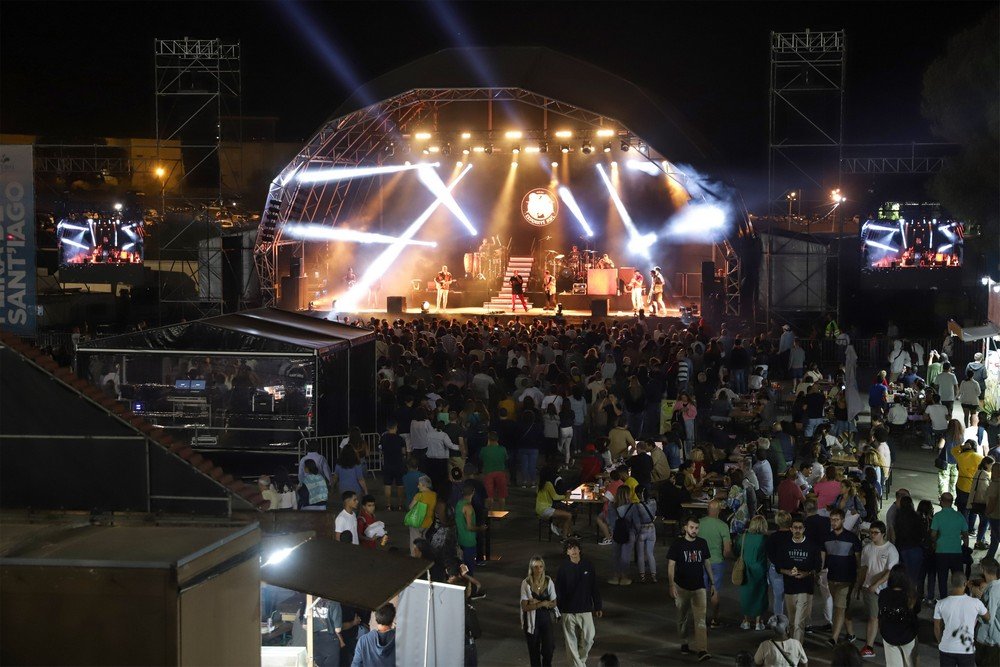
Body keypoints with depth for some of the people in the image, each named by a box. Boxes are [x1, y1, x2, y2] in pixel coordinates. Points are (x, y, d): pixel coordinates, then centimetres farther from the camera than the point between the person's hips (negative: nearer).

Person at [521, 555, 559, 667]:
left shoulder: (549, 581, -3)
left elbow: (554, 603, -1)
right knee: (534, 650, 6)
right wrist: (542, 604, -17)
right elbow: (525, 607, -11)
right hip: (532, 620, -1)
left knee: (549, 648, -3)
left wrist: (536, 603, -13)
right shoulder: (526, 583, -9)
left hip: (547, 619, 1)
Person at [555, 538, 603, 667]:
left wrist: (598, 607, 7)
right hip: (568, 611, -1)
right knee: (571, 642, 2)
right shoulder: (563, 568, -6)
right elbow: (558, 590, -2)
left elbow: (595, 588, 6)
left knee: (588, 639, 5)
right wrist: (557, 609, -5)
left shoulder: (588, 566, -1)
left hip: (585, 609, 1)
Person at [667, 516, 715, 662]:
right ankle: (684, 642, 33)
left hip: (699, 587, 1)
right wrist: (671, 585, -15)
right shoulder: (677, 544, -6)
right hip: (682, 587, -1)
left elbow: (707, 563, 13)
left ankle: (702, 650, -16)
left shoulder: (702, 543, 4)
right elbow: (671, 566, -6)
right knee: (683, 618, 12)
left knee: (701, 619, -9)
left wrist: (712, 583, 13)